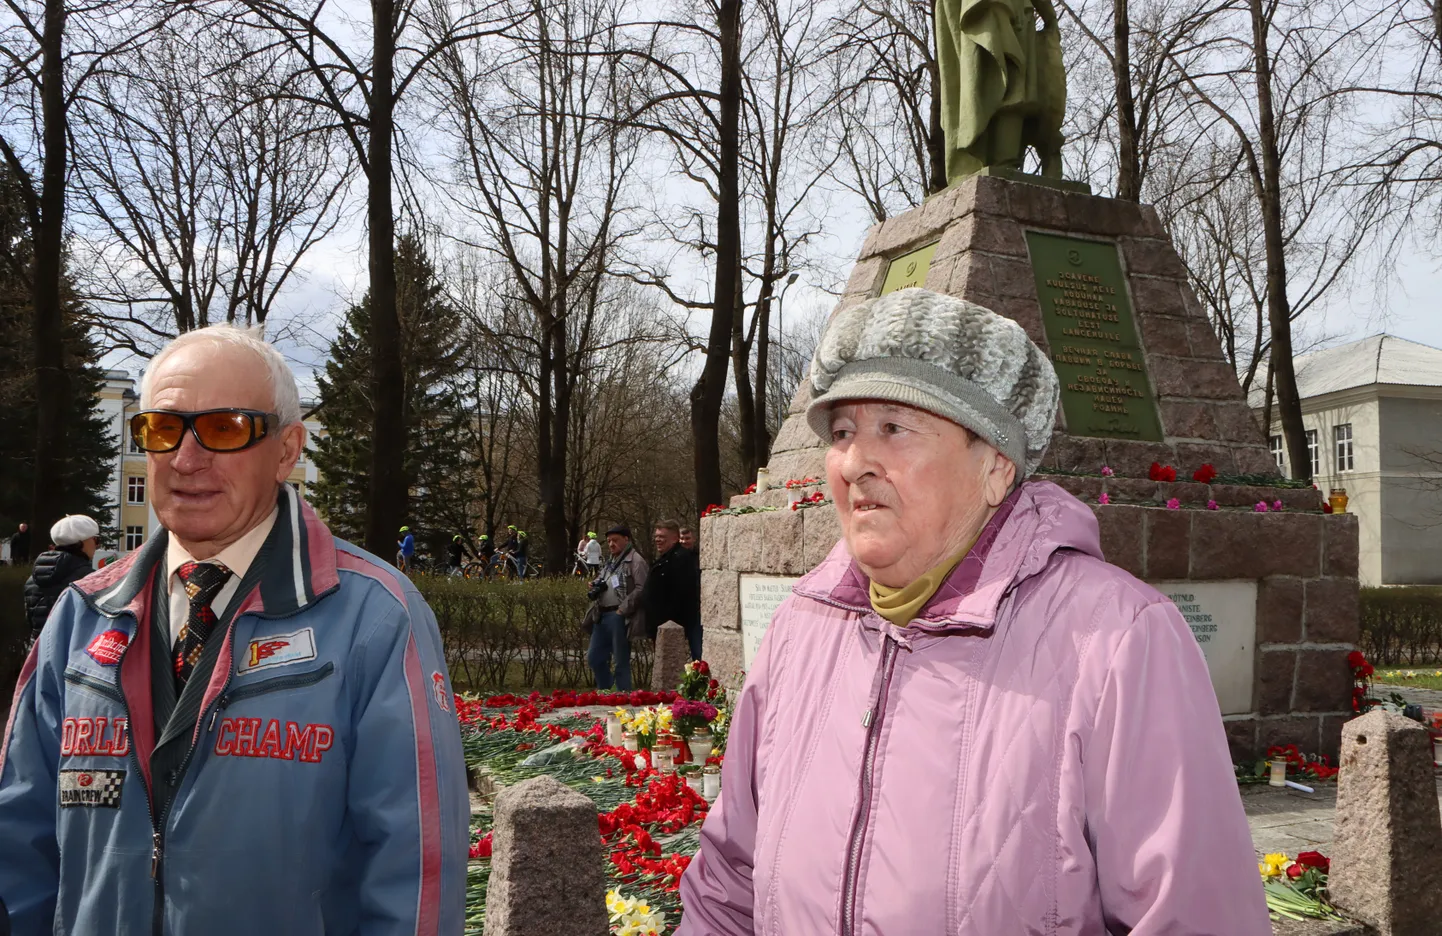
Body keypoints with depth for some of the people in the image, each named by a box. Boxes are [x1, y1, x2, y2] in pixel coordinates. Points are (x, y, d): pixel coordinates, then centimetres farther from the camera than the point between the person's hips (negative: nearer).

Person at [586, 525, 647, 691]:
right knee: (594, 658, 11)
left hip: (620, 617, -9)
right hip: (602, 615, 9)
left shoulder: (635, 560, -7)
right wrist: (596, 587, 9)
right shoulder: (610, 562, 20)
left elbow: (641, 588, -17)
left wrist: (622, 609, -17)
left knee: (621, 661, -2)